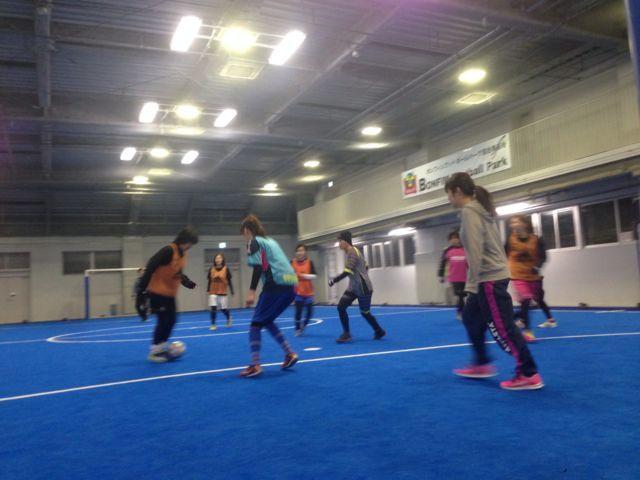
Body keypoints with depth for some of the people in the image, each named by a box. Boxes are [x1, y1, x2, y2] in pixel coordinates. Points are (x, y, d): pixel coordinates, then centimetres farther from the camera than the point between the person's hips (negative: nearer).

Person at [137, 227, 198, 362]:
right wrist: (142, 286, -25)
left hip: (169, 293, 9)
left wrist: (189, 283, 6)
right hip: (158, 292, -9)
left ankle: (161, 347, 22)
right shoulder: (168, 250, -20)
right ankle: (154, 351, 8)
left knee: (170, 320, 10)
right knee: (163, 321, -5)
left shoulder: (183, 253, 8)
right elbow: (151, 266, -23)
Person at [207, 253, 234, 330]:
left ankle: (229, 319, 38)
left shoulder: (226, 269, -6)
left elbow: (229, 281, -4)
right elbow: (209, 281, 4)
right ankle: (213, 325, 5)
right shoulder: (211, 269, -2)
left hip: (223, 292, -1)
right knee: (213, 308, -8)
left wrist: (231, 291, -5)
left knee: (224, 309, 6)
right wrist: (208, 290, 6)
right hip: (213, 292, 1)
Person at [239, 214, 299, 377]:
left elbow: (259, 267, -13)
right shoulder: (270, 241, 25)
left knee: (256, 323, 2)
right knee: (267, 321, 21)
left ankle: (255, 366, -4)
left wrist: (252, 291, -17)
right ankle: (289, 354, 15)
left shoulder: (253, 242, 1)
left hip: (275, 285, -8)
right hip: (289, 287, 8)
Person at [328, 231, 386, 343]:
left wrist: (334, 280, -23)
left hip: (363, 288, -9)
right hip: (354, 287, 9)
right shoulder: (352, 252, 11)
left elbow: (347, 272, -27)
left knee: (365, 313, 4)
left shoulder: (352, 253, -19)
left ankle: (379, 331, 25)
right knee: (341, 307, -2)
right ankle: (347, 334, 4)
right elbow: (365, 267, 18)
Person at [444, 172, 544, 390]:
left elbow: (475, 250, -20)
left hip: (489, 278, -10)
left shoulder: (469, 211, -12)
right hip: (494, 275, 10)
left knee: (503, 328, -4)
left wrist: (472, 283, -19)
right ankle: (482, 364, 26)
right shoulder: (480, 208, 15)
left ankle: (529, 375, 3)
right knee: (470, 318, 19)